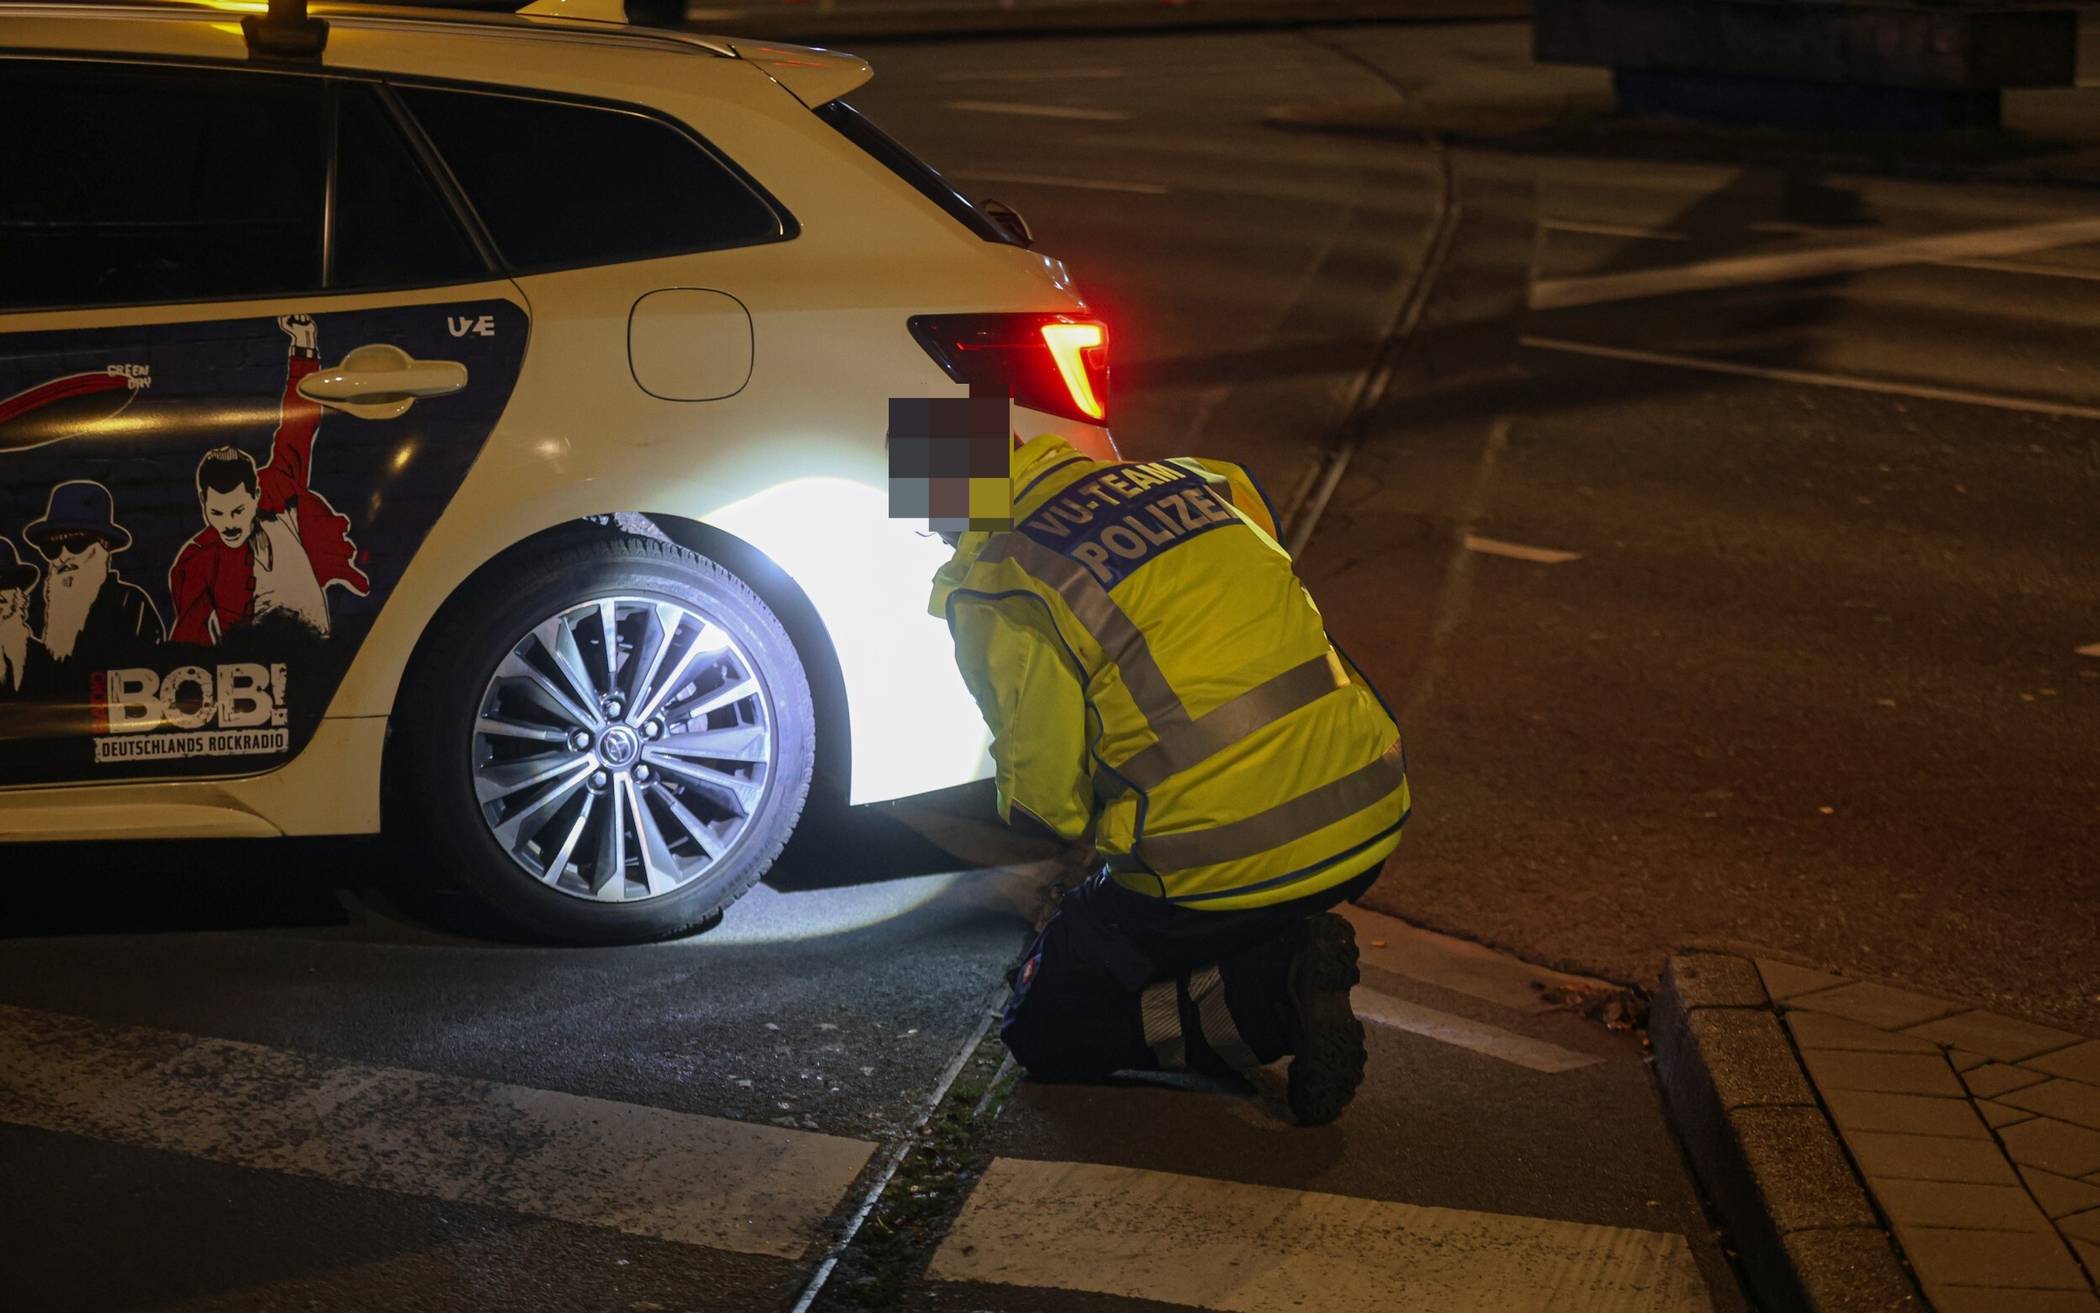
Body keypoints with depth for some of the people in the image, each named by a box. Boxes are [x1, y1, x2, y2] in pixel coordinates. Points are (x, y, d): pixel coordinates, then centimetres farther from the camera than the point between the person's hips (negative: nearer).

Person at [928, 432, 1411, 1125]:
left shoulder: (997, 592, -5)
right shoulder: (1187, 477, 12)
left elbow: (1043, 795, -1)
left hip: (1221, 868, -6)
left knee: (1042, 1034, 15)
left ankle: (1273, 996, -6)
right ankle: (1293, 953, 10)